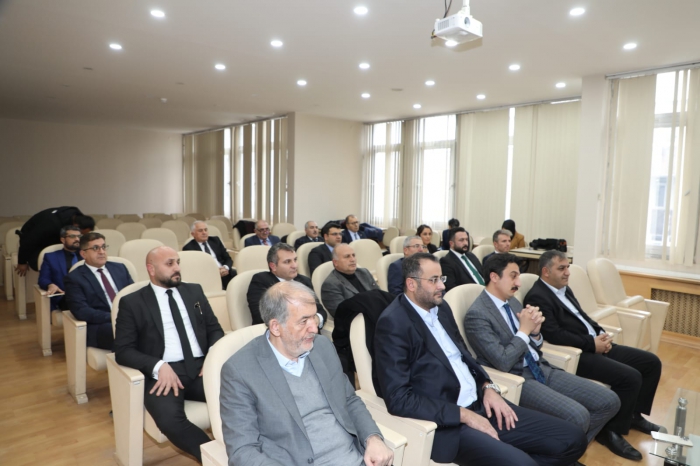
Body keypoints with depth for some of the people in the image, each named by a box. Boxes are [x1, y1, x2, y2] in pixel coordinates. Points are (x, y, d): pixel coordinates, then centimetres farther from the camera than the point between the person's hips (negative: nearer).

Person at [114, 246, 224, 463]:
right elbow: (123, 350, 1)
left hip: (201, 367, 3)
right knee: (170, 418, -34)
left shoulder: (194, 291, 17)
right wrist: (158, 366, -17)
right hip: (163, 373, -2)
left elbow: (215, 329, 17)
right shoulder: (132, 302, 7)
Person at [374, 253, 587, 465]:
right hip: (448, 422, -8)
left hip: (481, 404, 8)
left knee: (572, 439, 3)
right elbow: (398, 398, -20)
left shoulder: (441, 307, 9)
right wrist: (464, 414, -18)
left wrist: (488, 387, 2)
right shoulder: (393, 323, -16)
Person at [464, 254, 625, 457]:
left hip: (542, 369, 9)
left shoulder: (513, 302, 11)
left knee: (610, 401, -1)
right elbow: (503, 363, -22)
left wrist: (535, 331, -6)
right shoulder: (476, 315, -16)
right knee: (578, 416, -27)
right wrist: (524, 330, -13)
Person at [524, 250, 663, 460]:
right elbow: (554, 335, -22)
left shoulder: (564, 288, 15)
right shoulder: (538, 297, -16)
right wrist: (592, 343, -19)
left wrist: (601, 333, 2)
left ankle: (634, 414, 25)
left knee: (651, 362, 8)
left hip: (595, 345, 10)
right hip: (576, 353, -10)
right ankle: (611, 430, -4)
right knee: (630, 377, -23)